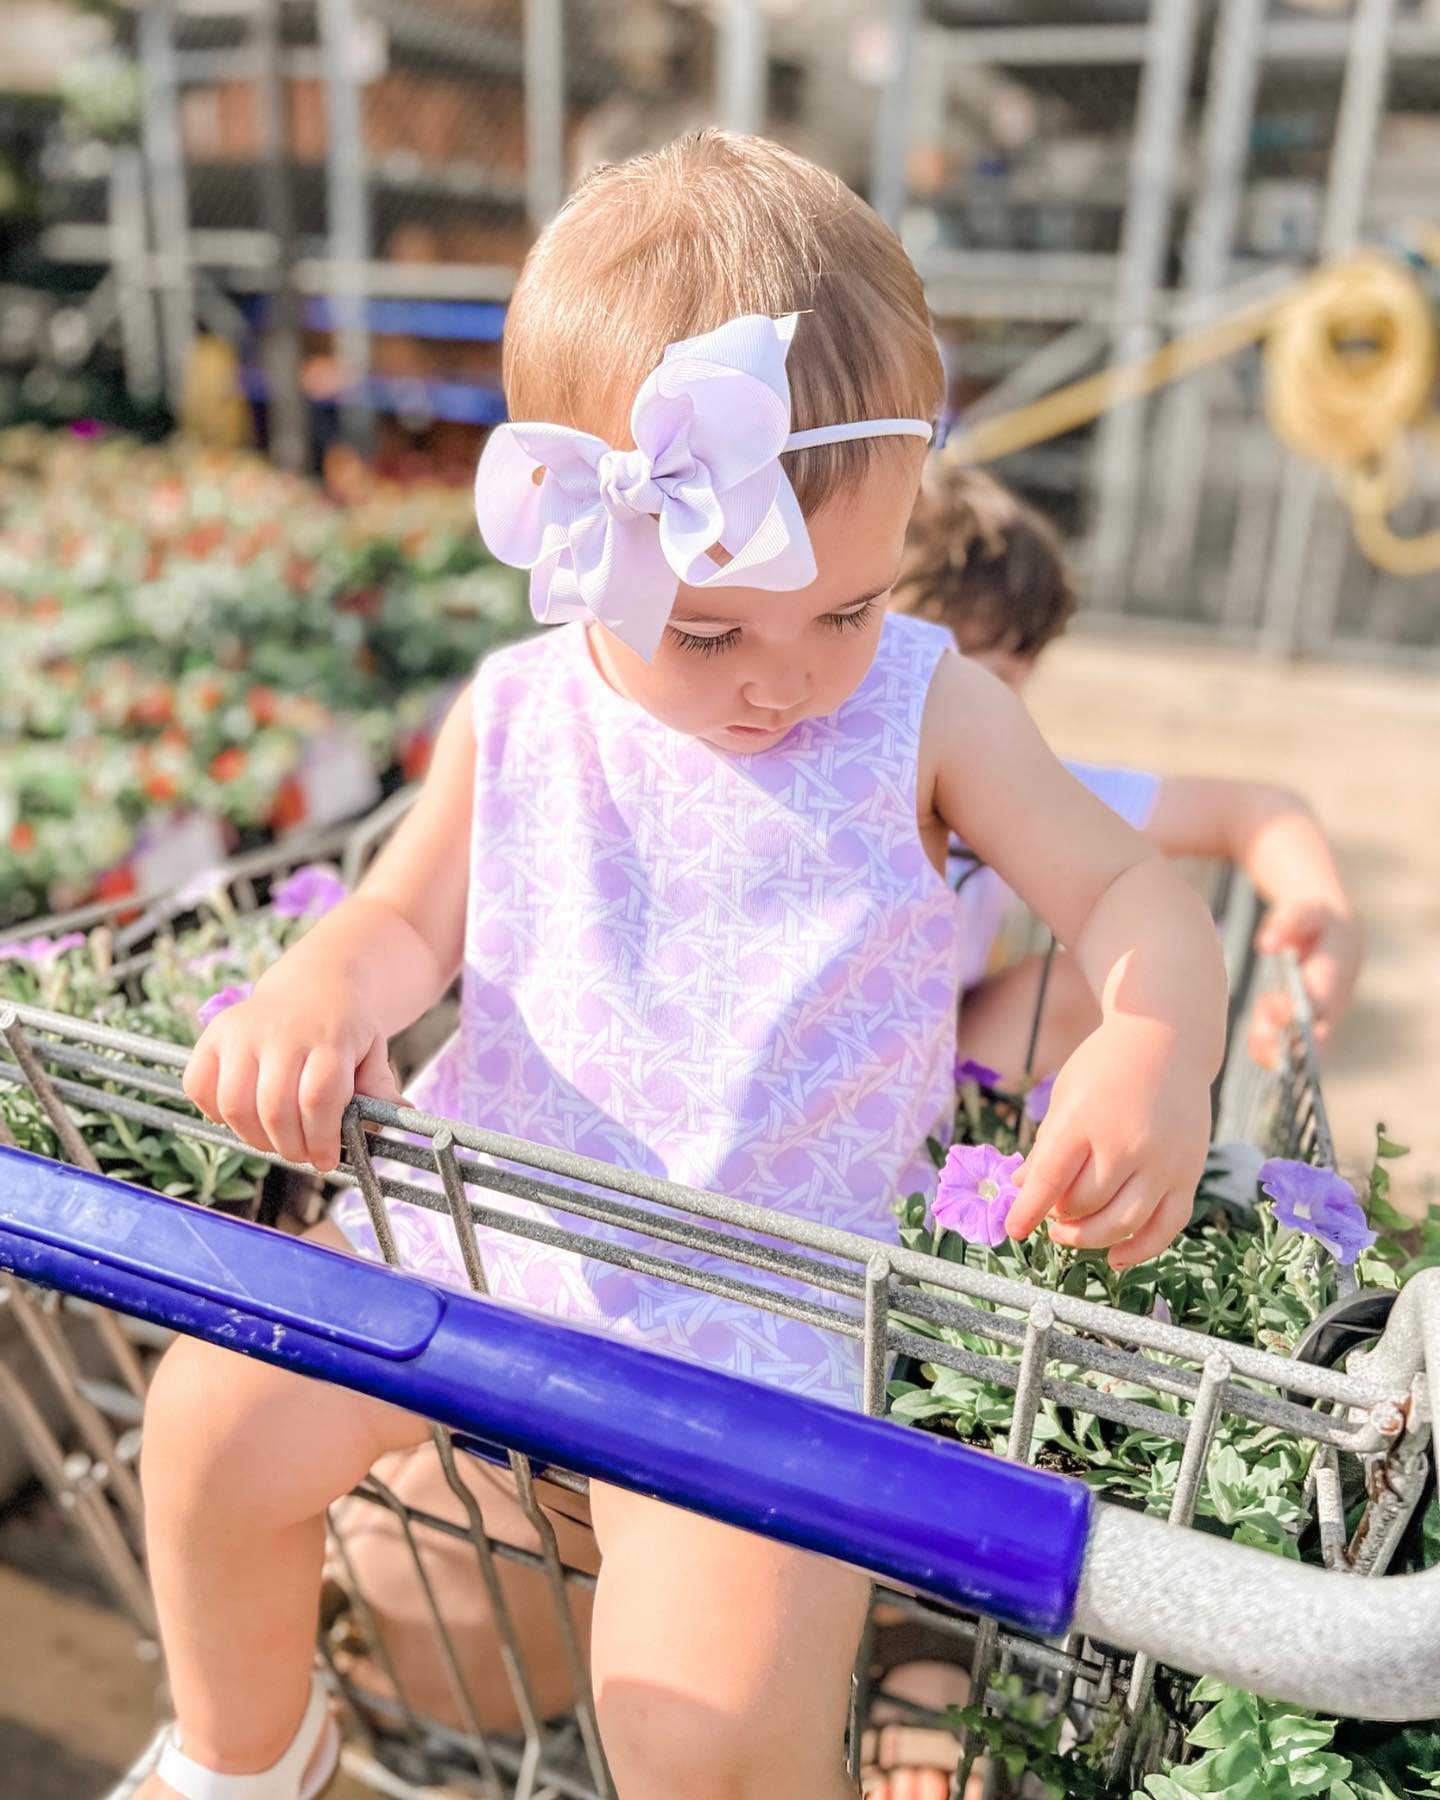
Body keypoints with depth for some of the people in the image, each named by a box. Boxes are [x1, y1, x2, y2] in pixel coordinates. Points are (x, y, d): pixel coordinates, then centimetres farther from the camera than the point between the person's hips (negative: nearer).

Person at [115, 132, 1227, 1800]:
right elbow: (412, 920, 5)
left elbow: (1129, 889, -6)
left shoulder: (926, 713, -8)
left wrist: (1156, 1049, -28)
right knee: (216, 1415, -2)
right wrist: (320, 988, -19)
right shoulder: (516, 715, -1)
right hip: (483, 1211, 4)